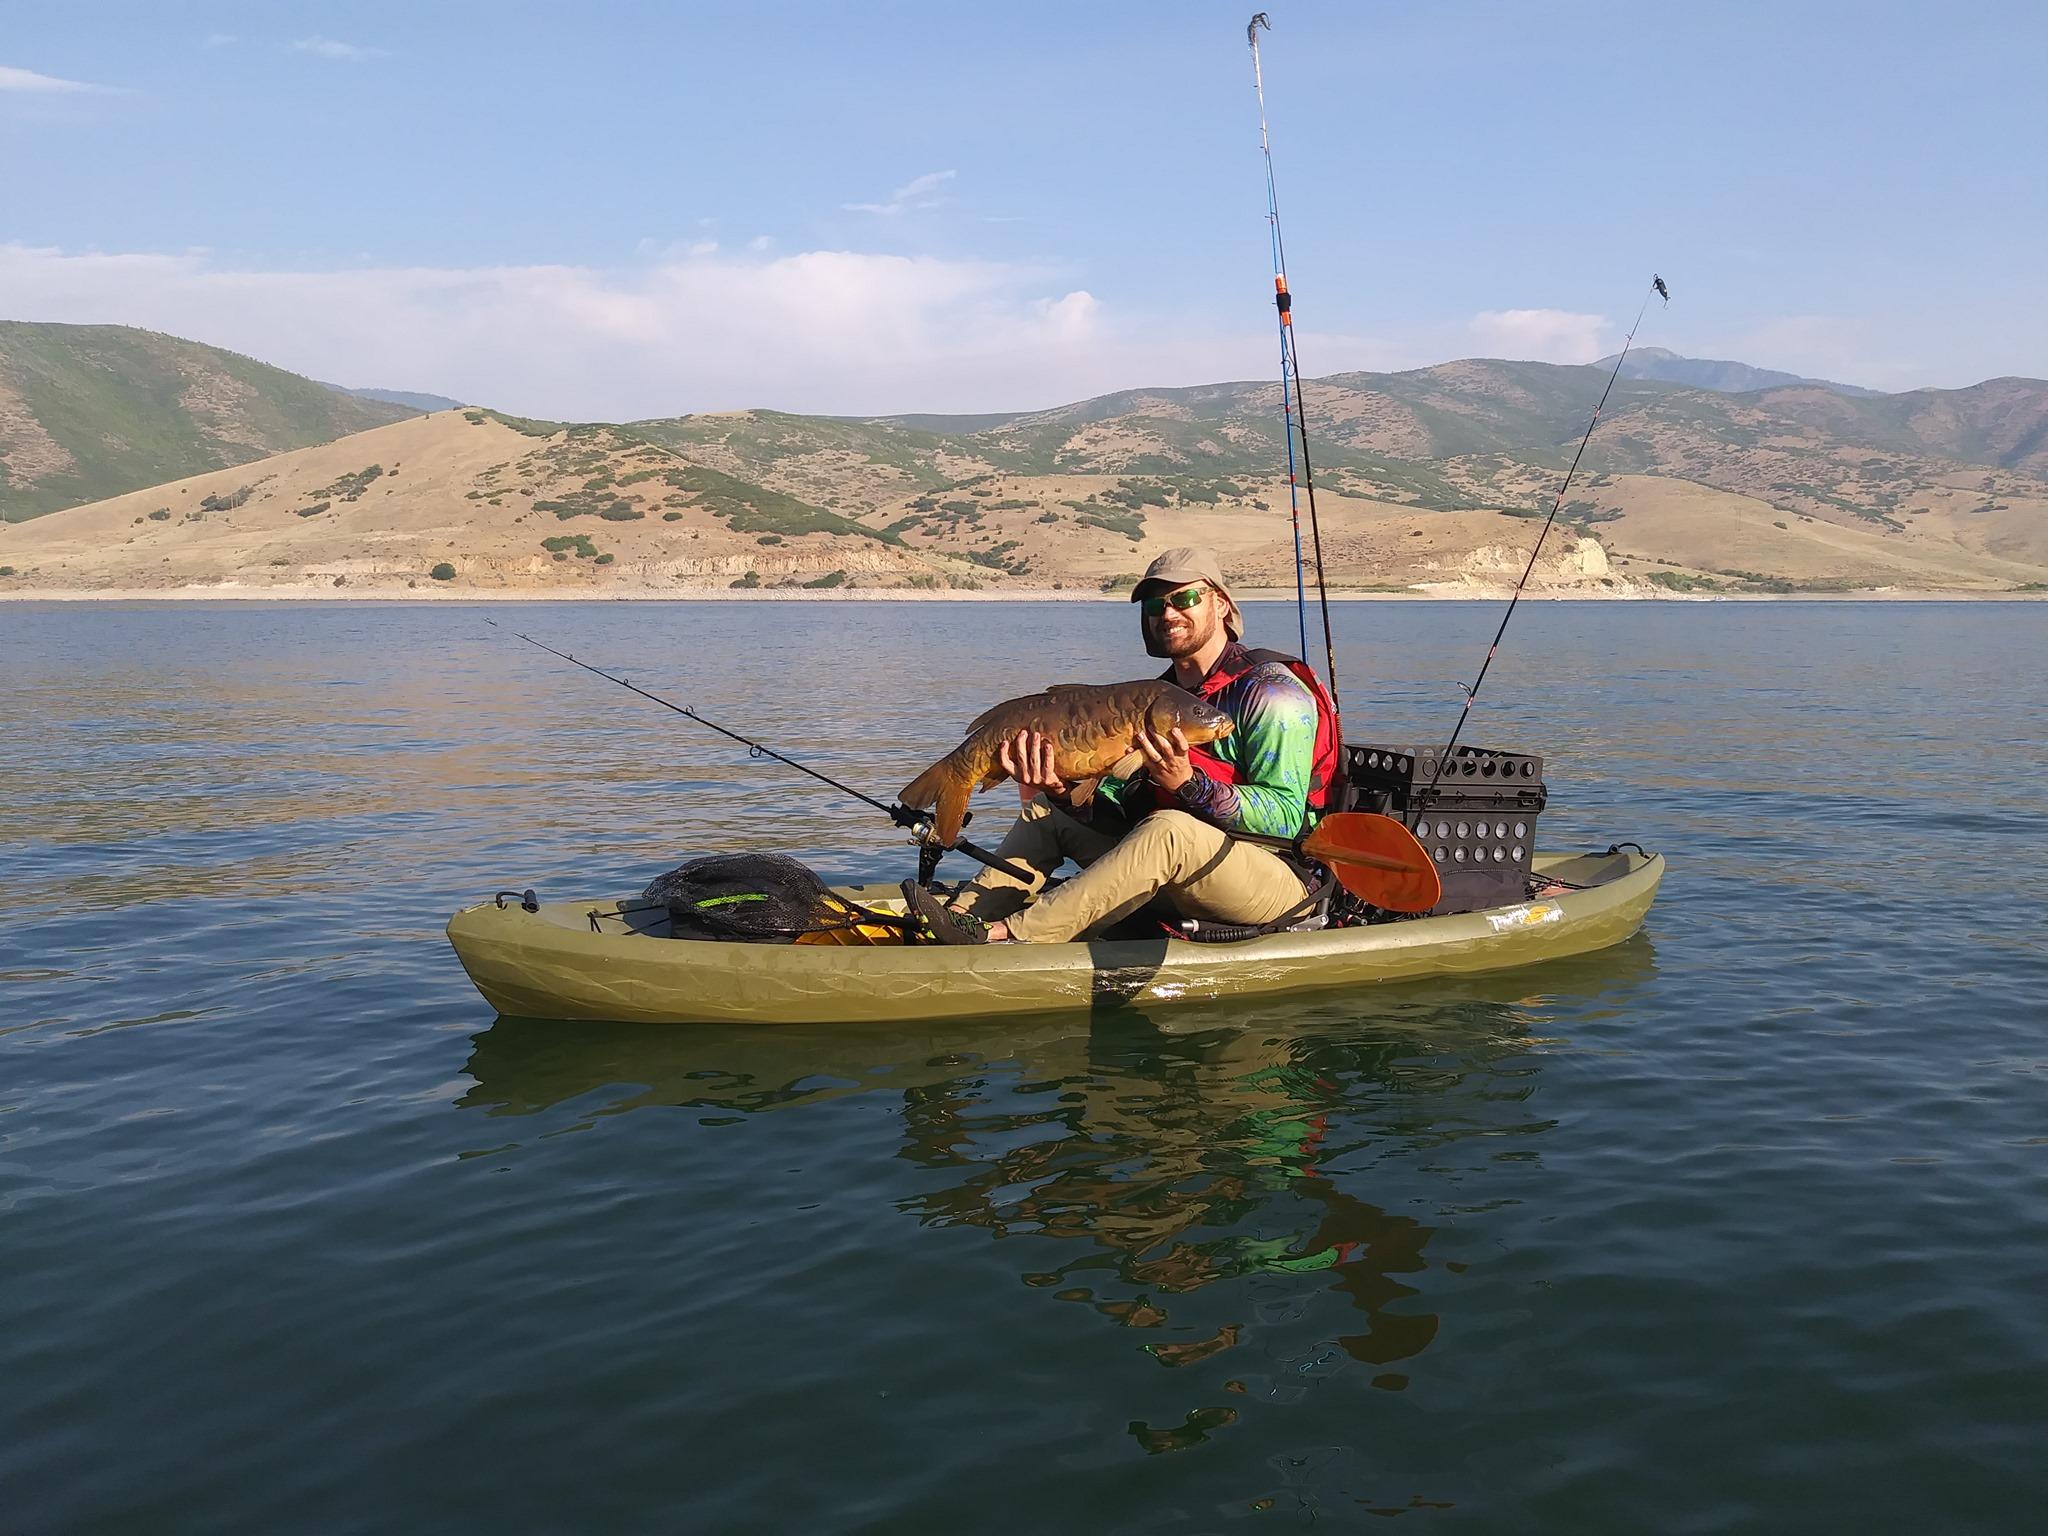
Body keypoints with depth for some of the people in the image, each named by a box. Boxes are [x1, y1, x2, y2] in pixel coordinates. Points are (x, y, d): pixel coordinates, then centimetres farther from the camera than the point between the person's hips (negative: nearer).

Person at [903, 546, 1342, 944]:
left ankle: (1002, 936, -41)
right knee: (1048, 807, 4)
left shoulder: (1272, 693, -12)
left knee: (1169, 830, -37)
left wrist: (1188, 785, -32)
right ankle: (963, 913, -18)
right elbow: (1120, 799, 3)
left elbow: (1286, 818, -21)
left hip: (1281, 884, -8)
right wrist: (1064, 788, -18)